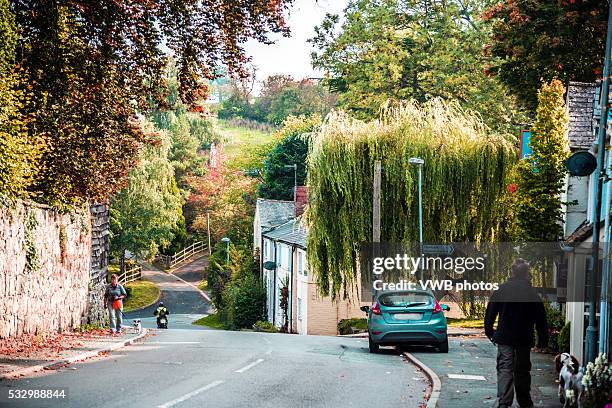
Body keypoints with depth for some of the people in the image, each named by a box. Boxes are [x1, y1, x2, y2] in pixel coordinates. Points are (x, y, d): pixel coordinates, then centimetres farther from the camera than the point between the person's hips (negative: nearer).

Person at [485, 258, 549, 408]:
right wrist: (543, 339, 9)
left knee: (505, 369, -5)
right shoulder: (532, 293, -2)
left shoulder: (502, 289, -3)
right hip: (525, 339, 1)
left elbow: (490, 312, 0)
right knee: (523, 370, 12)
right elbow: (541, 319, 2)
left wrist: (489, 331, 12)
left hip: (504, 338, -1)